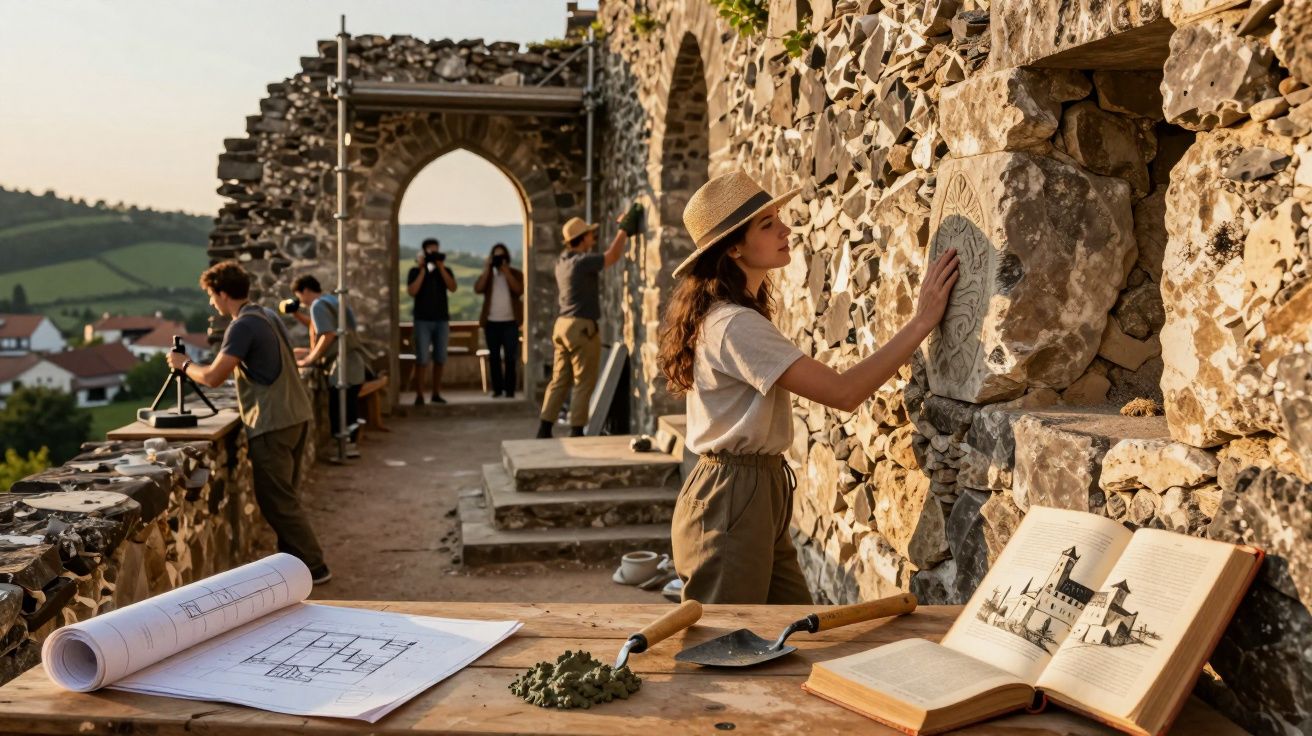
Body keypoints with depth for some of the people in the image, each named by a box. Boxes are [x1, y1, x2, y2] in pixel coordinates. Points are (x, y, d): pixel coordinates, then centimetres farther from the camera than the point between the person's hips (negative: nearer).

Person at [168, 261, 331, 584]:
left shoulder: (242, 326, -14)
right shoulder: (269, 315, 14)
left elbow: (213, 377, -19)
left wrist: (183, 364, -1)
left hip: (273, 424, -9)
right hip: (297, 415, 9)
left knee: (276, 501, -2)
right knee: (285, 497, 15)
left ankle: (313, 568, -1)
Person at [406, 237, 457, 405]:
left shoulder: (445, 271, 10)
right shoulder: (415, 271, 3)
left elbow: (452, 287, -7)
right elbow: (412, 291, -12)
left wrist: (440, 267, -10)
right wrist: (423, 270, -11)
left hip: (442, 319, 3)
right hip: (423, 320, -3)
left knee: (440, 359, 4)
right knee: (422, 359, -8)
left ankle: (436, 393, 12)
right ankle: (419, 395, -4)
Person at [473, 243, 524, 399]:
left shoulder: (515, 273, 5)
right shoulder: (488, 274, 11)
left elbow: (519, 290, -13)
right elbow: (478, 289, -7)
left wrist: (506, 271, -14)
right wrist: (487, 269, -9)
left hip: (510, 322, -2)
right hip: (491, 322, 2)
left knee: (510, 357, -4)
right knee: (494, 356, 4)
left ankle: (509, 389, -2)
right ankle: (497, 388, 10)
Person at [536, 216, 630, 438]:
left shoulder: (563, 260, 12)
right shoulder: (582, 261, -14)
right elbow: (613, 256, -13)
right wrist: (624, 230, -1)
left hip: (563, 324, 9)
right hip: (581, 327, -9)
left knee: (559, 380, 10)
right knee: (583, 383, -2)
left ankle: (544, 430, 9)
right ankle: (576, 432, -1)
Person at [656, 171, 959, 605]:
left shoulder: (734, 314, 11)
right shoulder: (736, 324, -22)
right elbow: (843, 393, -26)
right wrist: (921, 322, -23)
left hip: (761, 494, 10)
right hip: (729, 502, -10)